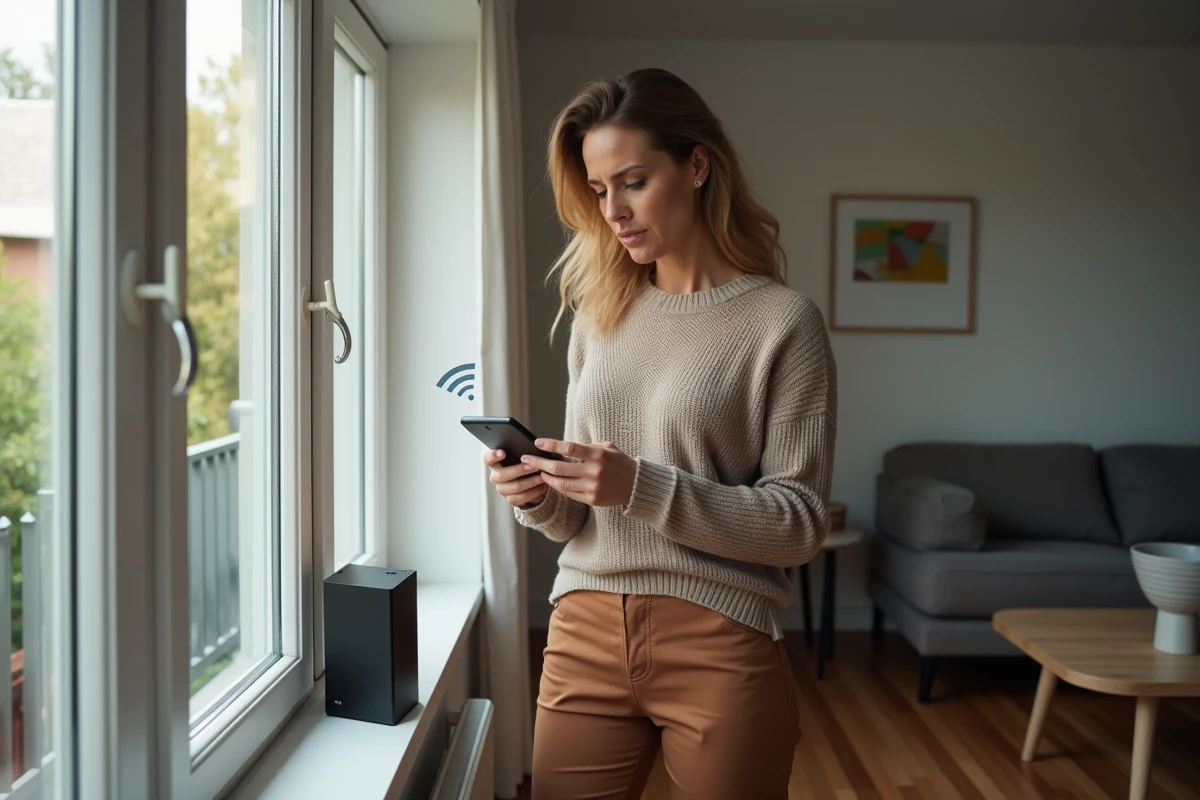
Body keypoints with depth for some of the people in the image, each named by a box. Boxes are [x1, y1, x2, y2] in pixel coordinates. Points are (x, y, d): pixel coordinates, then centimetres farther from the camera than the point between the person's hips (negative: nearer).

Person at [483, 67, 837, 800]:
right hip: (586, 633, 4)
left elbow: (801, 521, -10)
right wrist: (539, 499, -9)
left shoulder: (783, 321, -6)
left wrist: (642, 488, -20)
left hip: (720, 643, -4)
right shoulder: (598, 316, 9)